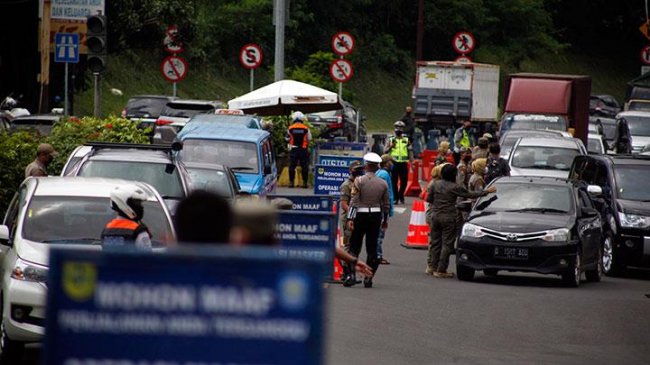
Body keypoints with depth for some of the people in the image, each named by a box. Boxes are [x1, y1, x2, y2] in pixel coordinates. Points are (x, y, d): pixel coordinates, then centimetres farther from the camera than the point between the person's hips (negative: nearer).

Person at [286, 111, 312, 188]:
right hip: (303, 150, 0)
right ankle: (305, 182, 5)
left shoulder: (290, 129, -5)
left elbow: (287, 139, 3)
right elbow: (309, 139, 1)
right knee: (304, 166, 6)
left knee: (292, 166, 7)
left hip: (293, 150, 1)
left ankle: (291, 182, 6)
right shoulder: (306, 129, -7)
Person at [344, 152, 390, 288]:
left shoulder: (359, 181, -7)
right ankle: (368, 278, 5)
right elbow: (386, 204, 8)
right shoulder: (383, 183, 3)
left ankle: (349, 275, -5)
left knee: (354, 246, 4)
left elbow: (354, 201, -11)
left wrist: (350, 218, -11)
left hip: (361, 215, -2)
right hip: (376, 216, 2)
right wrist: (385, 220, 20)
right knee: (372, 248, 6)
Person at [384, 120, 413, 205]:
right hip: (394, 163, -1)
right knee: (394, 181, -1)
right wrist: (391, 146, -13)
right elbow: (385, 152, 4)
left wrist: (411, 162, 1)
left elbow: (410, 151, 10)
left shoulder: (406, 140, 10)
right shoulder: (391, 140, 6)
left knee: (404, 181, 2)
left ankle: (401, 196, 23)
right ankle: (395, 198, 8)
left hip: (404, 163, 1)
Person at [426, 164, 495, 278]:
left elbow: (429, 199, 10)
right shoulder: (455, 187, -10)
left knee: (436, 243, 12)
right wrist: (487, 192, 4)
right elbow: (470, 195, -4)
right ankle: (441, 270, -4)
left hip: (436, 216, 5)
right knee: (447, 244, -1)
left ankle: (435, 267, 13)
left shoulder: (435, 185, 3)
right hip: (449, 218, -5)